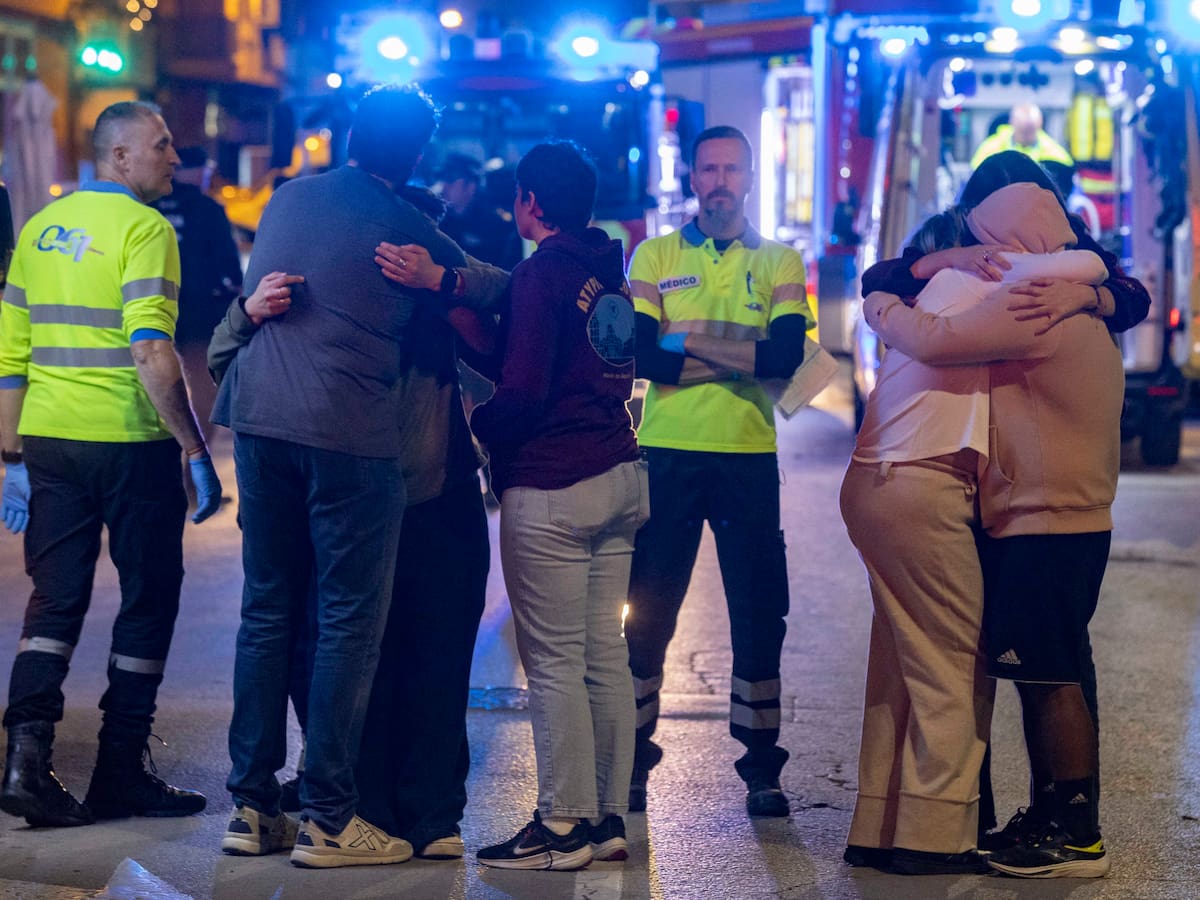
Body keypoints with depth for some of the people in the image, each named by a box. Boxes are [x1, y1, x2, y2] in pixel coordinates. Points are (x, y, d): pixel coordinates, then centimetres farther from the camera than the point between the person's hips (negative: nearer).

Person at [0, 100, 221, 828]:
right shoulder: (143, 228, -9)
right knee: (148, 602, 7)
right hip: (129, 443, -6)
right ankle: (121, 776, 10)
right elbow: (152, 353, -20)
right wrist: (197, 450, -15)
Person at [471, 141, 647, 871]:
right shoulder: (610, 271, 13)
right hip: (619, 474, 9)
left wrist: (481, 428, -1)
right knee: (605, 654, 10)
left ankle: (565, 824, -2)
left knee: (554, 659, -4)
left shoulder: (542, 272, -12)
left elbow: (524, 390, -19)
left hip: (551, 485, -8)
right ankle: (609, 817, 14)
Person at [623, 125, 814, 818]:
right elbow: (639, 352, -7)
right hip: (667, 453, 0)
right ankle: (632, 760, 13)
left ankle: (762, 768, 13)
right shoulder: (655, 258, 7)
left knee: (759, 615, 3)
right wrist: (738, 358, -13)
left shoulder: (780, 262, 6)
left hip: (749, 456, 0)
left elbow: (789, 356, -10)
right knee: (649, 611, 3)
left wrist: (689, 342, -13)